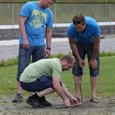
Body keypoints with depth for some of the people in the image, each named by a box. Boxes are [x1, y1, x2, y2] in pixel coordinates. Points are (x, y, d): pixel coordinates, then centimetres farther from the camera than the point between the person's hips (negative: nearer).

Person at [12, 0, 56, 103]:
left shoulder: (49, 14, 11)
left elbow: (48, 31, 14)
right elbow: (21, 22, -8)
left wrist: (48, 48, 9)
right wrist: (25, 39, -15)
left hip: (40, 45, 4)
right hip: (26, 44, -4)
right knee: (22, 68, -7)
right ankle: (19, 94, -10)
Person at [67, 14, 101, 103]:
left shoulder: (94, 26, -38)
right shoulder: (71, 29, -34)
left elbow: (96, 43, -22)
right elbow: (72, 43, -16)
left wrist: (93, 59, -14)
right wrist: (79, 59, -13)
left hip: (91, 43, -1)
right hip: (79, 44, 1)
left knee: (94, 67, -9)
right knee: (77, 68, -7)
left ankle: (94, 95, -8)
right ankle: (78, 95, -5)